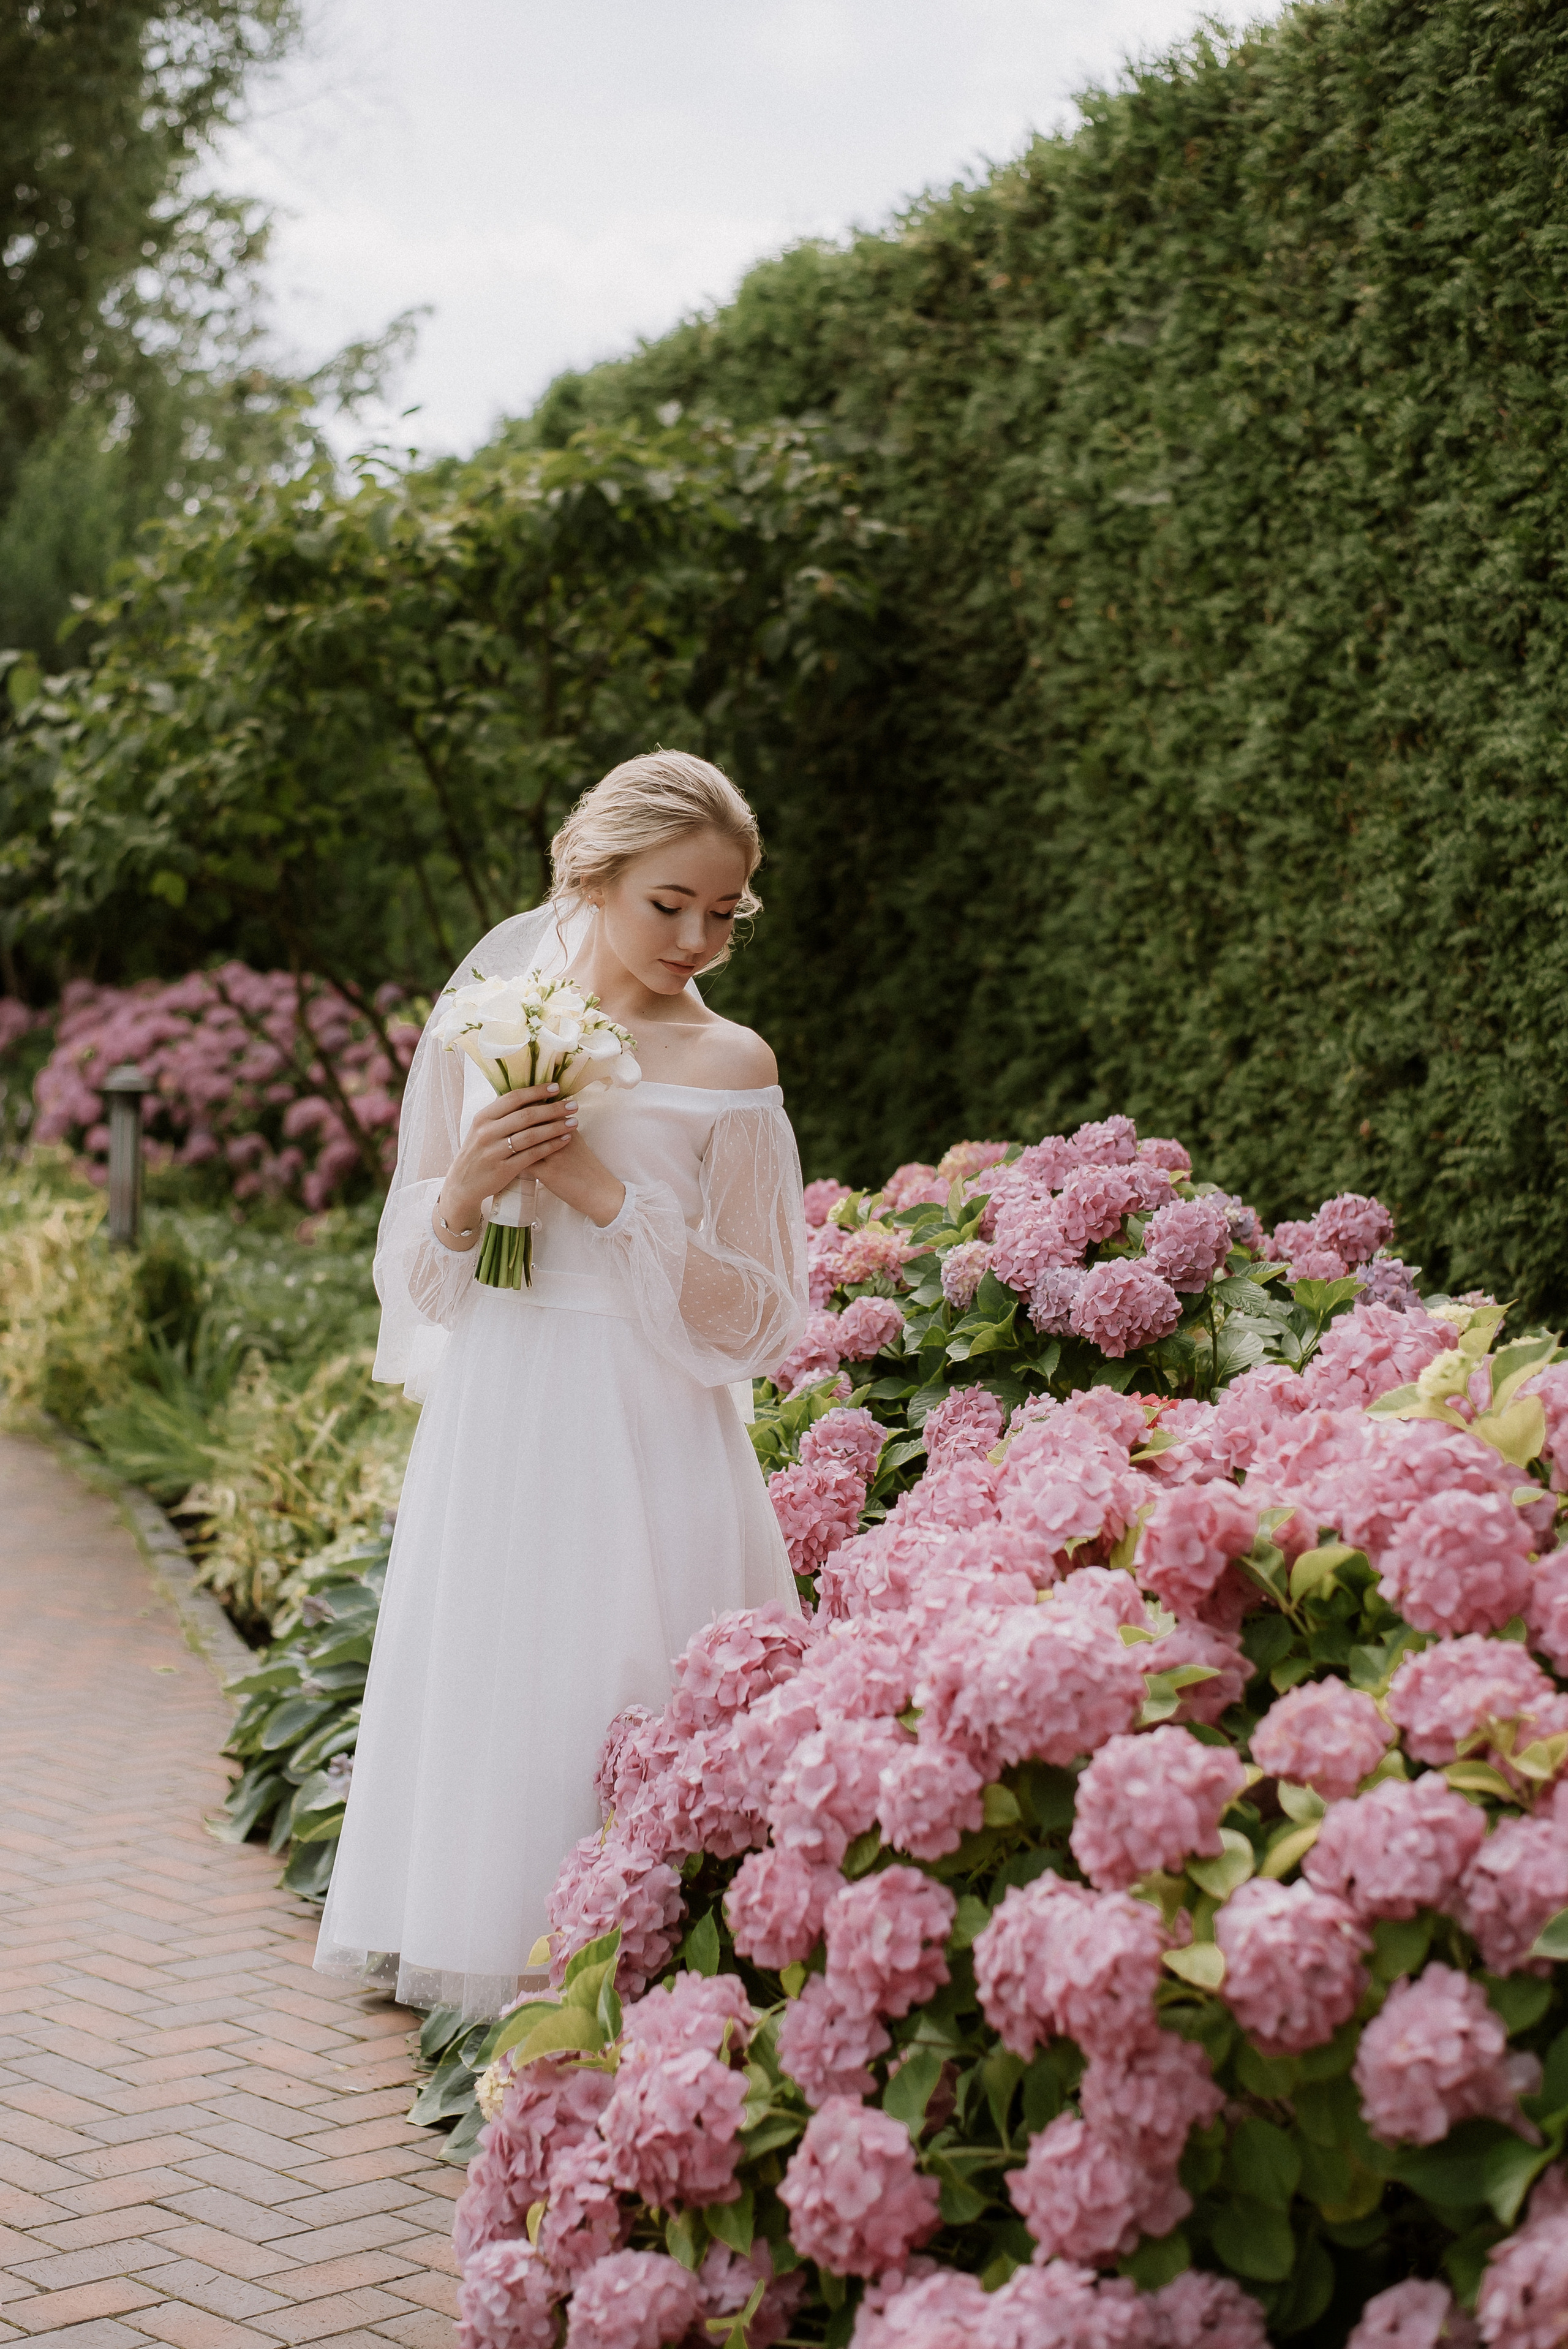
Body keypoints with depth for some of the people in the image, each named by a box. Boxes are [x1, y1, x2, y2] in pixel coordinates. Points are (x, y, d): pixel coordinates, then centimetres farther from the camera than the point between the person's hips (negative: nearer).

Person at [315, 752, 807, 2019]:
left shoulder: (730, 1067, -3)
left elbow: (758, 1316, -4)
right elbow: (413, 1274, 9)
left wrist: (609, 1200, -14)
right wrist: (464, 1189, -12)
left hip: (649, 1447, -3)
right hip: (494, 1430, 3)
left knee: (625, 1707, -4)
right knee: (483, 1694, 7)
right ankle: (492, 1967, 22)